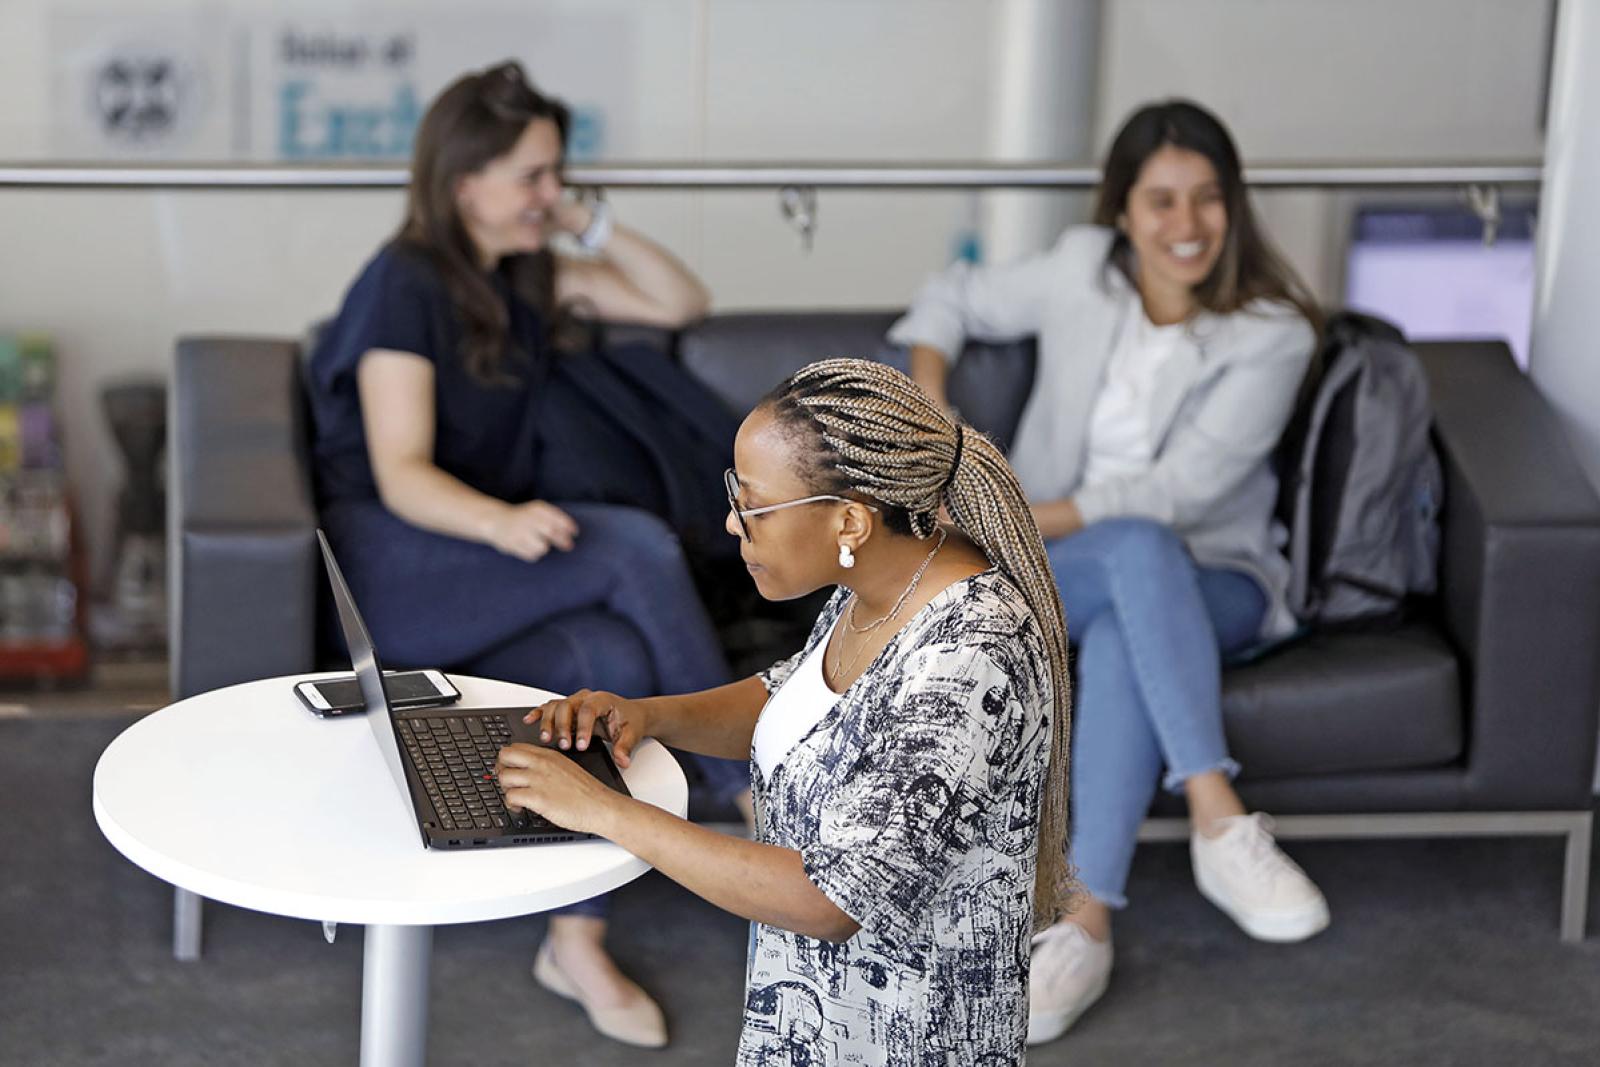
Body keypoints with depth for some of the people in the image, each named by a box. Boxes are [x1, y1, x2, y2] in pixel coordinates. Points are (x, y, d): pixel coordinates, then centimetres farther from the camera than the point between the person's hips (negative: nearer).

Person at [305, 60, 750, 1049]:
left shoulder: (529, 275, 14)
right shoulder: (405, 288, -8)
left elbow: (684, 302, 17)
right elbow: (401, 476, -16)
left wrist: (593, 225, 3)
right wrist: (503, 521, -36)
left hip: (491, 560, 6)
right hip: (396, 567, -6)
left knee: (618, 659, -29)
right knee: (636, 544, -29)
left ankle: (579, 942, -25)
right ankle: (757, 795, -20)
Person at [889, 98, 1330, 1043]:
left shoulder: (1273, 334, -10)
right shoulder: (1084, 274, 1)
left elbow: (1181, 489, -17)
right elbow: (956, 298, 18)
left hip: (1211, 581, -1)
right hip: (1059, 571, 2)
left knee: (1120, 637, -39)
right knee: (1138, 551, -37)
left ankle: (1085, 920, -43)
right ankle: (1221, 821, -44)